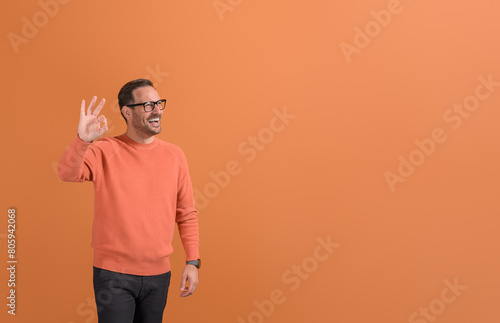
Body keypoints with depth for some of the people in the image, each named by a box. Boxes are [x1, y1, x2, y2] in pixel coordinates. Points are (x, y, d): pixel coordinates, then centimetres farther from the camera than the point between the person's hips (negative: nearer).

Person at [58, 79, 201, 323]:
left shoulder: (174, 155, 5)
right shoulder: (105, 151, -5)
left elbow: (186, 214, 9)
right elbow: (67, 173, -22)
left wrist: (192, 261, 4)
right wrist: (83, 140, -40)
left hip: (158, 274, 4)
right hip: (114, 274, -3)